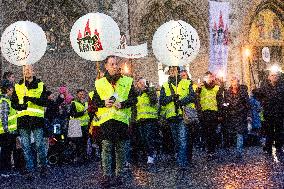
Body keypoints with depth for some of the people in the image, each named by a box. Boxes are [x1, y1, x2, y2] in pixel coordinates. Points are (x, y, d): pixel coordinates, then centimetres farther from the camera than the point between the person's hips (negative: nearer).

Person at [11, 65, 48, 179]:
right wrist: (20, 106, -8)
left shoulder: (41, 85, 9)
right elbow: (13, 103, 14)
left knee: (39, 145, -3)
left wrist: (31, 99, -16)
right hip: (23, 119, 2)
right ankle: (30, 169, 9)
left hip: (37, 118, -2)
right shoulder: (17, 86, 15)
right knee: (26, 146, 2)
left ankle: (43, 167, 14)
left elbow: (44, 101, -2)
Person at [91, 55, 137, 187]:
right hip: (106, 120, 0)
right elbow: (94, 101, 13)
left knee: (121, 149, 4)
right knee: (106, 147, -6)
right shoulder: (99, 83, 11)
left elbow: (134, 99, 8)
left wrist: (122, 104, -9)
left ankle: (118, 175, 13)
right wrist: (104, 103, -7)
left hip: (122, 119, 1)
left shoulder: (127, 81, 10)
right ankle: (106, 176, -3)